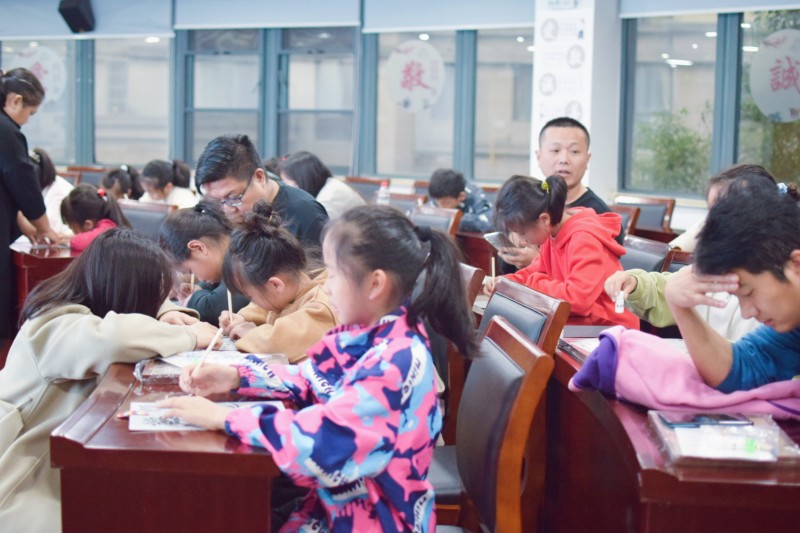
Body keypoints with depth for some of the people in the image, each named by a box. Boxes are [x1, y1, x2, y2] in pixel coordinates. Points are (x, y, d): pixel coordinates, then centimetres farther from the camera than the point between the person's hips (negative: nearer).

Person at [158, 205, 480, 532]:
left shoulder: (397, 361, -26)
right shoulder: (366, 332, 1)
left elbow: (323, 440, -32)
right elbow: (310, 380, 15)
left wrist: (223, 418, -24)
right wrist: (235, 377, 2)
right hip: (339, 501, 8)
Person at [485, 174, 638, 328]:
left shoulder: (584, 239, -23)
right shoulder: (553, 233, 5)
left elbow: (578, 298, -32)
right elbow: (537, 271, 20)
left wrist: (534, 285, -18)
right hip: (576, 322, 8)